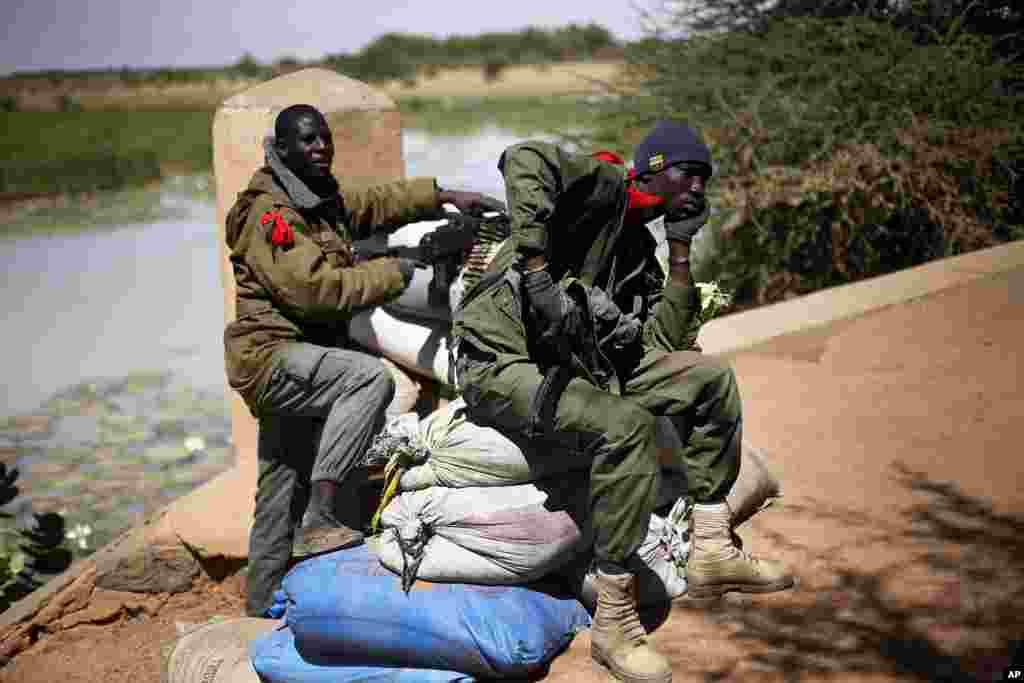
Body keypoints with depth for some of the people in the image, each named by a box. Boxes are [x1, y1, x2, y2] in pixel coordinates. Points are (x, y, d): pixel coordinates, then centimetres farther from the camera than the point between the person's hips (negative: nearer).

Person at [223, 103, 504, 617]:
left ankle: (263, 611, 27)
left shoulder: (325, 203, 14)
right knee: (371, 377, -32)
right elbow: (315, 288, -24)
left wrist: (446, 196, 13)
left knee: (281, 501, 15)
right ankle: (321, 518, -30)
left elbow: (377, 203, 25)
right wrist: (396, 272, -18)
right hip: (270, 355, -10)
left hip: (298, 363, 10)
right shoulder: (270, 212, -15)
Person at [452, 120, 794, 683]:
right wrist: (538, 272, -30)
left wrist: (681, 247, 7)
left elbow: (669, 342, 8)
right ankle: (614, 624, -23)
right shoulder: (607, 187, -6)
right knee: (626, 425, -34)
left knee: (710, 378, 4)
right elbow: (523, 160, -26)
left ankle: (711, 552, 9)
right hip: (502, 365, -9)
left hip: (577, 363, 9)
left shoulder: (639, 253, 18)